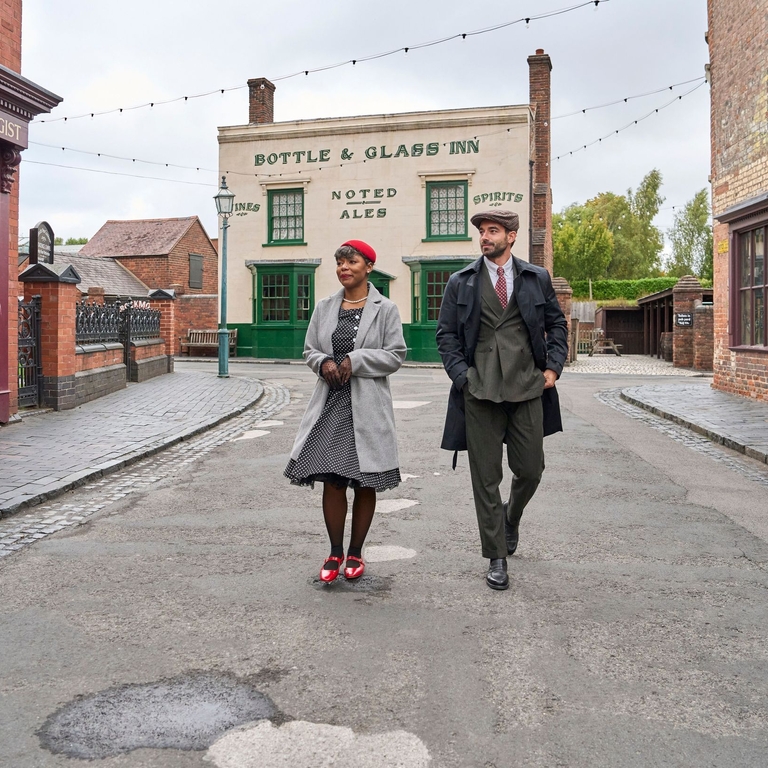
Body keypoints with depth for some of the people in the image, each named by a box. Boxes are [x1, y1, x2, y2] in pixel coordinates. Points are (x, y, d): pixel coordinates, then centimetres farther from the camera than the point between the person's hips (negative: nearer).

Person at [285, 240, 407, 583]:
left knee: (365, 482, 5)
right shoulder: (324, 308, 10)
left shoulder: (385, 309, -1)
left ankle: (355, 552, 20)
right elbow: (310, 350, 14)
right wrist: (324, 362, -8)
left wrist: (355, 360, -15)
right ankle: (335, 553, 16)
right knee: (332, 480, 2)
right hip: (330, 403, 3)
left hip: (367, 407, -2)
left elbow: (395, 355, -6)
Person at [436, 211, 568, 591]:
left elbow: (556, 324, 15)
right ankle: (496, 558, 14)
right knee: (486, 477, 2)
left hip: (528, 388, 1)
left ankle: (511, 516, 42)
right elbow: (446, 335, 6)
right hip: (480, 391, -1)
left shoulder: (537, 279, 8)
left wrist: (553, 367, 4)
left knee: (530, 469, 7)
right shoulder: (461, 282, 6)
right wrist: (461, 376, -5)